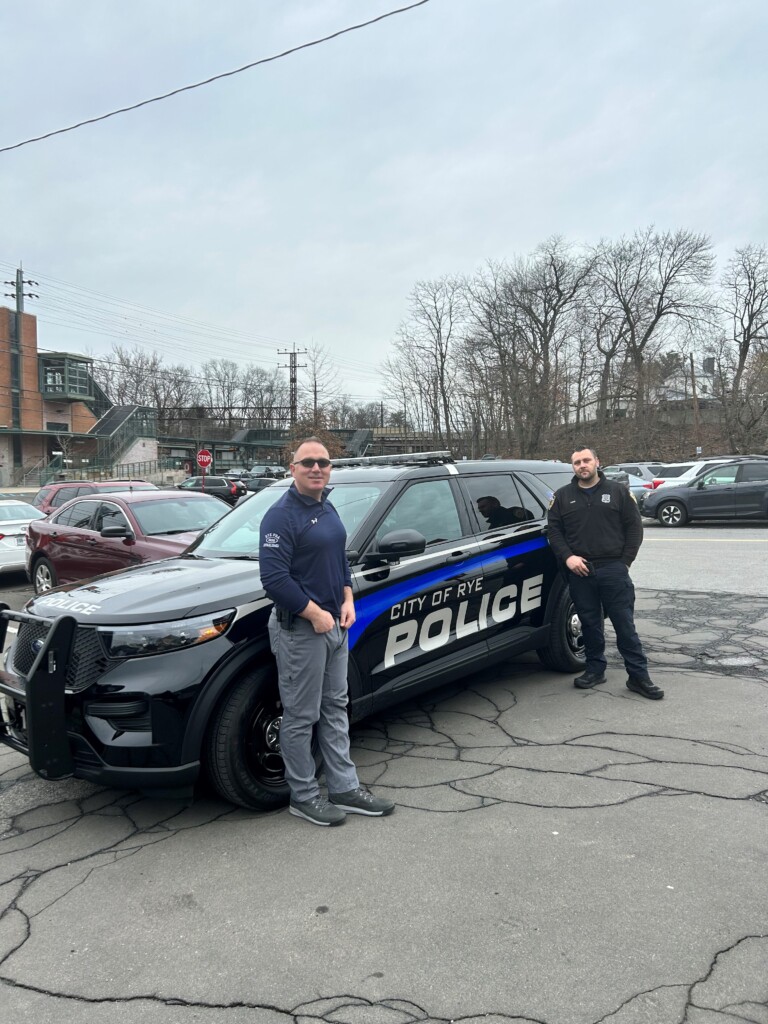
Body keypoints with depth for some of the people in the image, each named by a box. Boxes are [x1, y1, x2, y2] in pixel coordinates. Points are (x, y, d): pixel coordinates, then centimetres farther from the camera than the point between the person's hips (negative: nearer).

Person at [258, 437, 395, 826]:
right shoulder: (282, 515, -16)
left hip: (334, 625, 9)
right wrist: (315, 614, -20)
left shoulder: (328, 509, 11)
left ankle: (344, 788, 27)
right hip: (299, 629, -9)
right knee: (301, 718, 4)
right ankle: (303, 796, 19)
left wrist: (348, 600, 5)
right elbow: (274, 578, -23)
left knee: (335, 710, 16)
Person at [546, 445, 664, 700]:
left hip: (613, 570, -2)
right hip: (580, 572, 2)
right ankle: (595, 669, 23)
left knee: (625, 624, 0)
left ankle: (638, 676, 7)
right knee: (590, 624, 10)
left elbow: (634, 527, 4)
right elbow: (553, 530, 7)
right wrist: (567, 557, -7)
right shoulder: (562, 496, 9)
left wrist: (625, 561, -3)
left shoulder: (618, 491, 5)